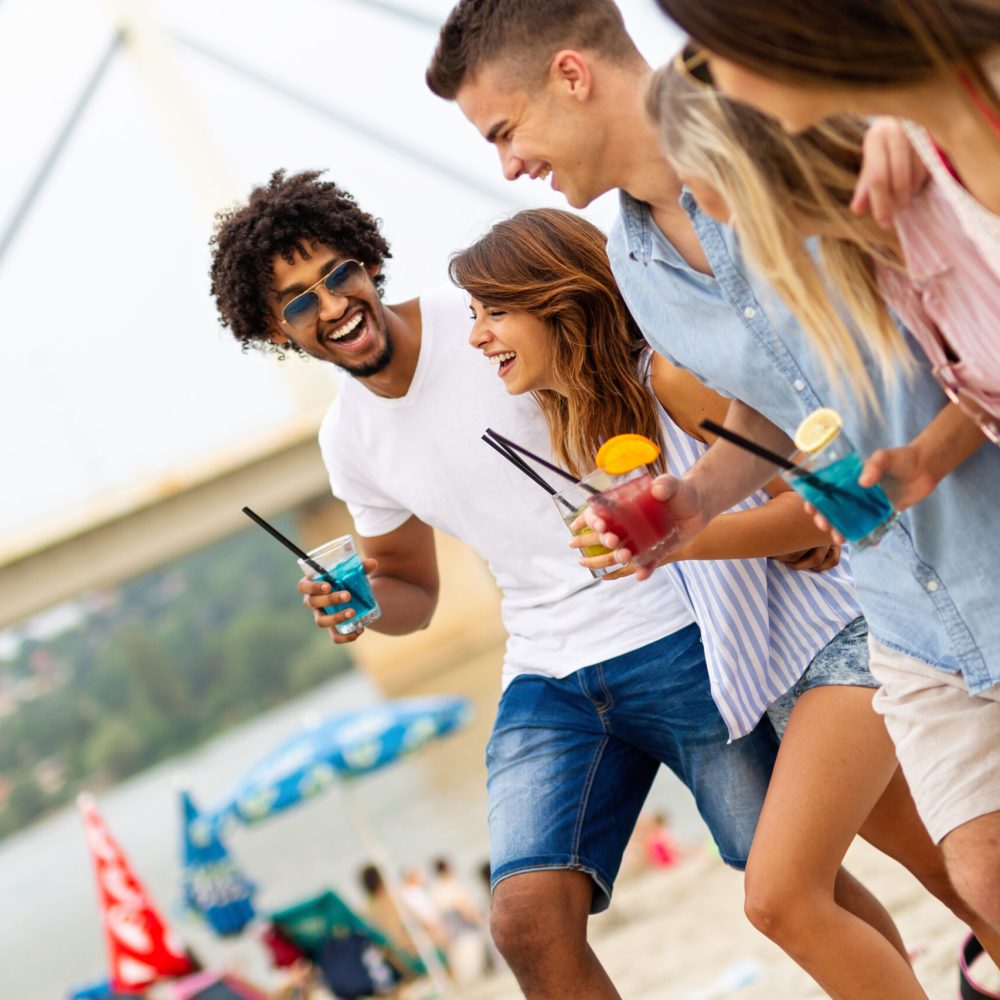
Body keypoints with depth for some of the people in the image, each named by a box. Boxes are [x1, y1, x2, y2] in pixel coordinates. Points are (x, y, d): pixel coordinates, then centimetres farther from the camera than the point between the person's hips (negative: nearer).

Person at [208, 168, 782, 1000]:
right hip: (548, 675, 4)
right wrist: (361, 601, 0)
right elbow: (413, 594, 23)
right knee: (528, 917, -14)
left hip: (671, 632, -4)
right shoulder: (350, 439, 9)